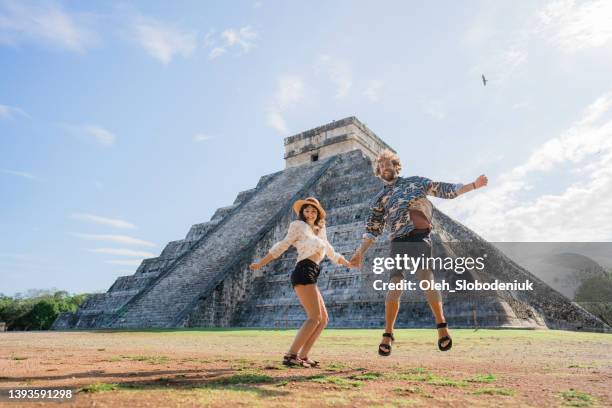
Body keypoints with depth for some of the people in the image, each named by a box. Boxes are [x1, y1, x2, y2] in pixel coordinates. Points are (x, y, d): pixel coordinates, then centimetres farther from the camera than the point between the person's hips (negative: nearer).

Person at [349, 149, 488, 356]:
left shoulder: (415, 181, 21)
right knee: (395, 286, -9)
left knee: (427, 282, -17)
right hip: (398, 242, 1)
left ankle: (442, 325, -2)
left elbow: (445, 189, 18)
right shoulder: (379, 199, 22)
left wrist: (473, 185, 9)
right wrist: (360, 252, 9)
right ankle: (388, 334, 1)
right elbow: (373, 229, 18)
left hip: (421, 238, -1)